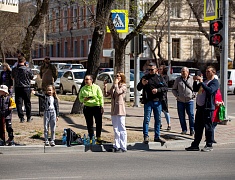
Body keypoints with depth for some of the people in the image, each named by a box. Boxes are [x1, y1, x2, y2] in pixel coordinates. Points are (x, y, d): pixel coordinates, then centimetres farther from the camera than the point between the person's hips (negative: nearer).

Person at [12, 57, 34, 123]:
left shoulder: (14, 69, -5)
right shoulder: (28, 69, -12)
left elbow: (12, 77, 11)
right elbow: (32, 77, 2)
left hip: (17, 88, 1)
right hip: (26, 88, 0)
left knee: (19, 103, 4)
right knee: (27, 103, 11)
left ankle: (21, 117, -3)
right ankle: (29, 118, 19)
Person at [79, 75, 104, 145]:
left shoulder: (96, 87, 1)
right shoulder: (83, 89, 8)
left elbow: (101, 97, 0)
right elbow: (80, 98, 10)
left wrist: (102, 106, -6)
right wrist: (84, 99, -12)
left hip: (97, 107, -2)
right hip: (87, 108, 2)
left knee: (99, 123, -1)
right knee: (89, 124, 4)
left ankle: (98, 138, 12)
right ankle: (91, 138, 13)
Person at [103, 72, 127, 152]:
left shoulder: (123, 86, -3)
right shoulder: (113, 86, 16)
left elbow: (118, 92, -21)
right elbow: (106, 94, 13)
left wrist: (116, 84, -9)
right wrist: (105, 86, 0)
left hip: (120, 110, -7)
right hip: (113, 110, 7)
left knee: (121, 129, -6)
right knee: (116, 129, 10)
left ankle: (123, 147, -5)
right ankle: (117, 146, 15)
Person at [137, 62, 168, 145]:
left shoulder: (159, 78, 7)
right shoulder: (145, 77, 3)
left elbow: (166, 87, 2)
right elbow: (138, 88, 2)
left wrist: (157, 90, -15)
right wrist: (142, 84, -20)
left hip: (157, 102, 3)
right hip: (148, 101, -3)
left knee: (158, 120, 9)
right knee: (146, 119, -5)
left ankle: (157, 136, 18)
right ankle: (146, 136, -2)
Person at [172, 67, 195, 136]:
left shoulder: (192, 79, 4)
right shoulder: (178, 79, 7)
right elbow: (174, 89, 13)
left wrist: (193, 94, -1)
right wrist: (177, 95, -2)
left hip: (189, 100, -2)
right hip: (180, 101, 2)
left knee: (191, 115, -6)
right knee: (181, 116, 3)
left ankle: (192, 129, 2)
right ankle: (184, 129, 14)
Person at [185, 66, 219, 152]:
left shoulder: (215, 82, -5)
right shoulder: (204, 81, 21)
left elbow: (210, 90, -22)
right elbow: (195, 89, 21)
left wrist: (201, 82, -21)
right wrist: (195, 81, 6)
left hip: (208, 107, -8)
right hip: (200, 106, 8)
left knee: (208, 127, -4)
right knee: (198, 127, 10)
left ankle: (209, 145, 3)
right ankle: (195, 145, 15)